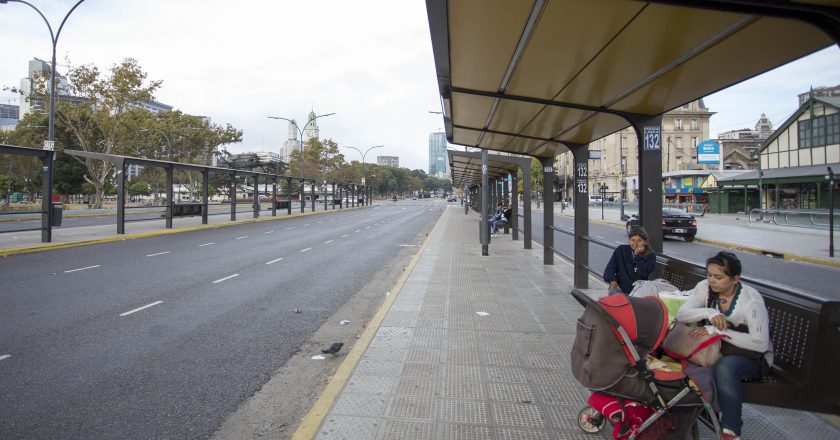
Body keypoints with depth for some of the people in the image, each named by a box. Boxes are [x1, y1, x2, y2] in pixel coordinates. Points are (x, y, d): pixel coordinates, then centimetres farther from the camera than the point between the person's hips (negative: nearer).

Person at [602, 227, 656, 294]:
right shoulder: (621, 250, 9)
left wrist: (638, 255, -9)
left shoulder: (651, 255, 5)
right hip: (620, 289, 1)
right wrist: (613, 280, -12)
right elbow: (610, 268, 5)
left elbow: (643, 274, -11)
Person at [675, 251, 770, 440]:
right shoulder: (705, 287, -8)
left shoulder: (751, 299, -19)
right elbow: (681, 314, -13)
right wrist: (709, 313, -31)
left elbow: (760, 344, -25)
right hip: (715, 347, 4)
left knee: (724, 367, -37)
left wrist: (716, 330, -29)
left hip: (749, 355, -4)